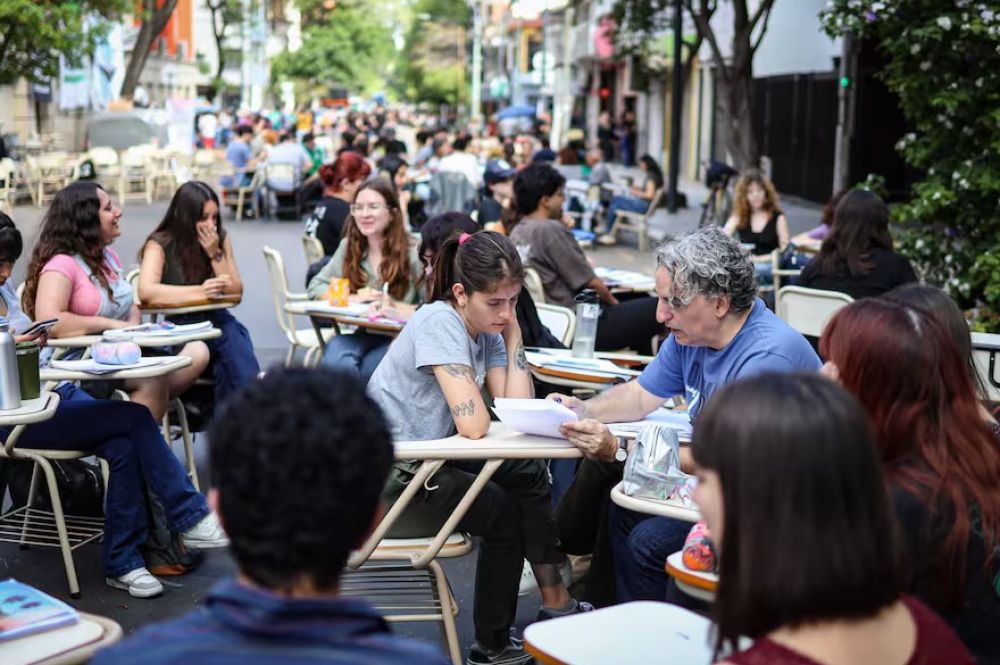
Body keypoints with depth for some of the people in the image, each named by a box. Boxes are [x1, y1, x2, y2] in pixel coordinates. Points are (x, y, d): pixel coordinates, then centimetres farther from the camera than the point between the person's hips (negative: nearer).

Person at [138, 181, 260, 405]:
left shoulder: (221, 239, 10)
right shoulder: (160, 244, -3)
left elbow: (236, 293, 8)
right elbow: (146, 292, -20)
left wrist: (215, 254, -5)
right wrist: (199, 292, -24)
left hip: (218, 320, 4)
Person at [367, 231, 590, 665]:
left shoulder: (487, 328, 1)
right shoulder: (439, 322, -24)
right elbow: (474, 426, -31)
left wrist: (512, 333, -8)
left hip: (424, 457, 9)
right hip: (385, 479, -9)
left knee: (529, 476, 8)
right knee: (503, 512, -3)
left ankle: (555, 602, 15)